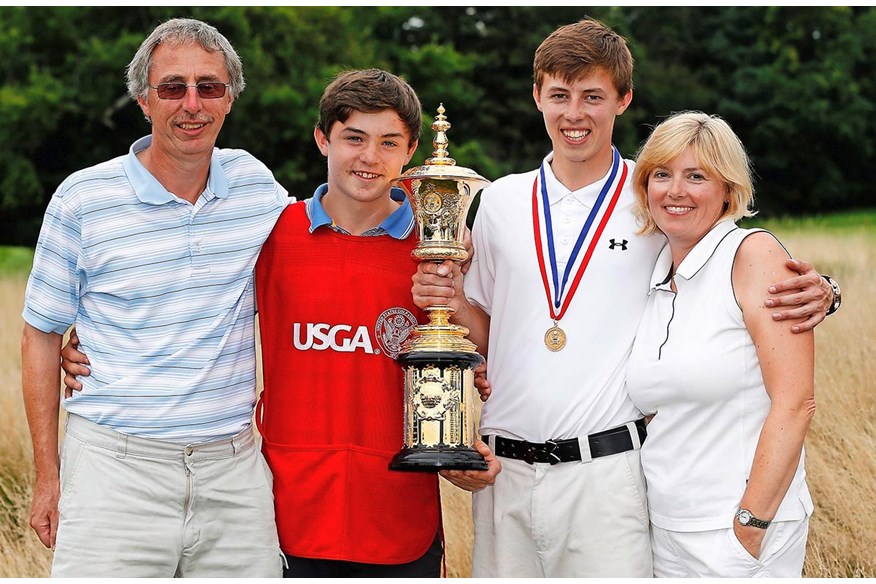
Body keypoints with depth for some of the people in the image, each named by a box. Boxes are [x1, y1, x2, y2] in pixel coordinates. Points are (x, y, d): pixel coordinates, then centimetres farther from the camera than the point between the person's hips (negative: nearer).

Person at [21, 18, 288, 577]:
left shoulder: (254, 182, 5)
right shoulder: (83, 199, -3)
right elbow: (42, 336, 4)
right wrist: (48, 474, 3)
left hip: (234, 467, 3)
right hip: (115, 467, -2)